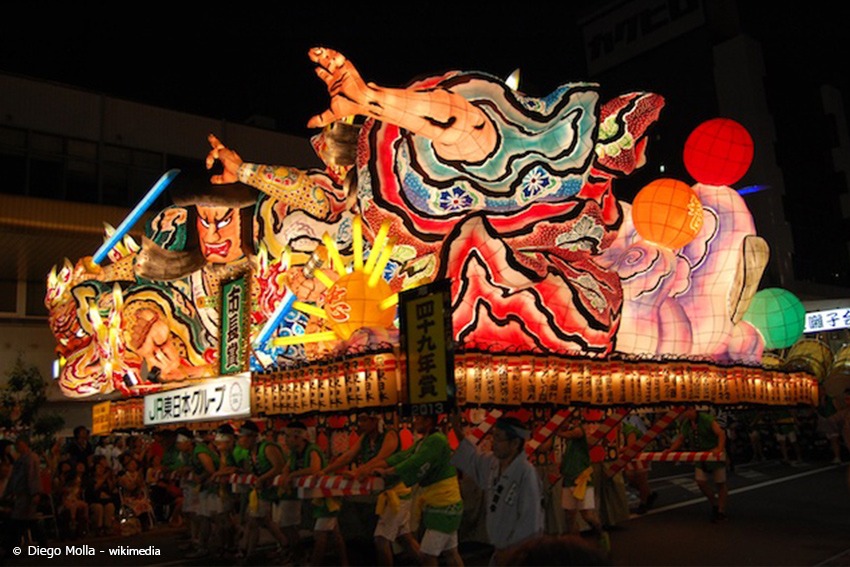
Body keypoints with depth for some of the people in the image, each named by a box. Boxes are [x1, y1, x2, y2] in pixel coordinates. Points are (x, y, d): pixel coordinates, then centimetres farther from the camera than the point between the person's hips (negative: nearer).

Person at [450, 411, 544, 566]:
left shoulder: (526, 472, -27)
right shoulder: (492, 463, -2)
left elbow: (530, 520, -25)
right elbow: (473, 458, 21)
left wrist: (510, 550, -17)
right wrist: (457, 428, 14)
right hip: (502, 549, 8)